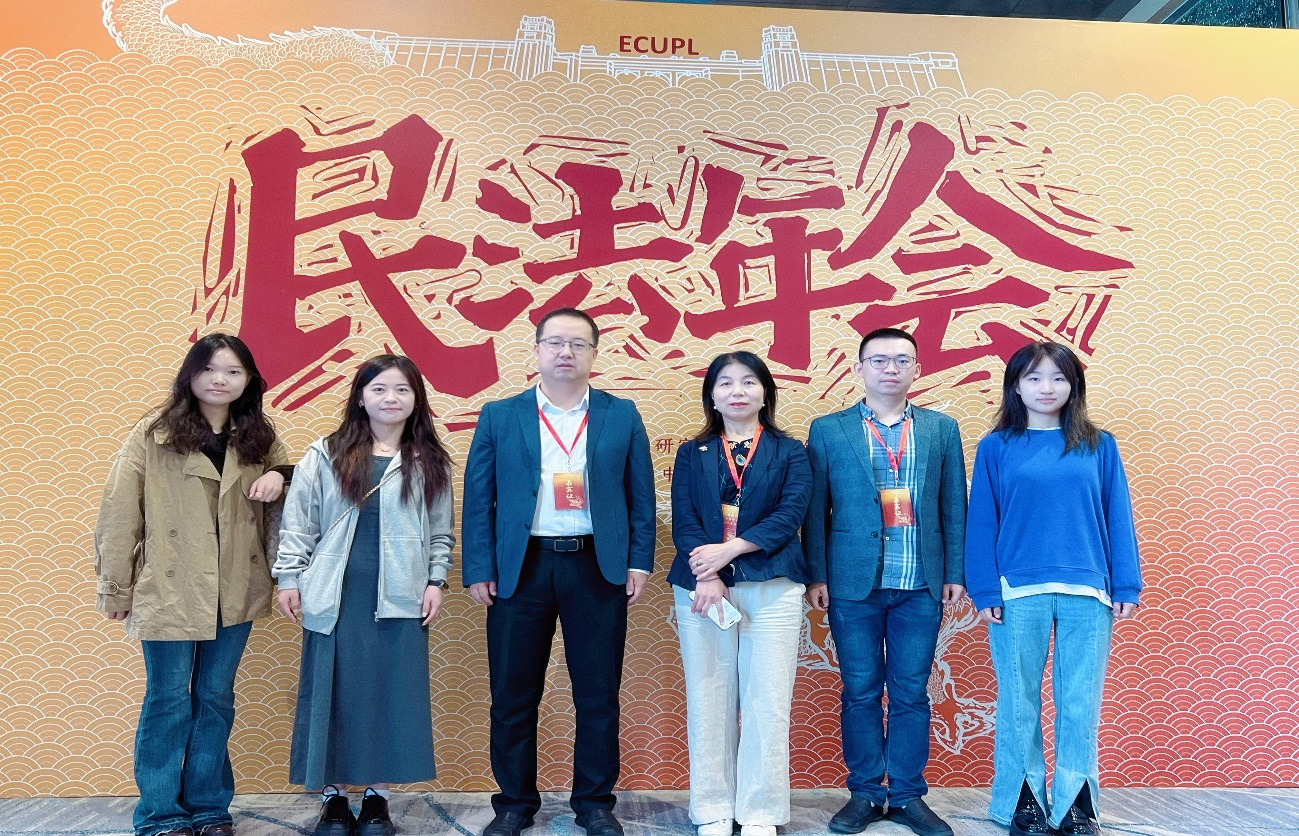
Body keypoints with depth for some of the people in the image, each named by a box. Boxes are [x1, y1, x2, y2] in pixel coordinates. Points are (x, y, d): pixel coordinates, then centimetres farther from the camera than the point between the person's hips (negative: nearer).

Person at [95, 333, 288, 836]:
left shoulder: (259, 437, 6)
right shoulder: (153, 435, -6)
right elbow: (120, 514, -5)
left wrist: (279, 479, -7)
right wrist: (114, 588, -4)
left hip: (235, 592, 3)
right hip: (170, 591, -3)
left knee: (215, 698, 13)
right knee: (168, 701, 6)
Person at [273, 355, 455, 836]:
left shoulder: (430, 464, 6)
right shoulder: (325, 455, 3)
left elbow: (440, 532, 9)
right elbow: (298, 523, 4)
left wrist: (436, 582, 0)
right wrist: (288, 578, -1)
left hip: (401, 598, 1)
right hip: (335, 596, 0)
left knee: (393, 695, 5)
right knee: (333, 693, 6)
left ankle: (377, 797, 20)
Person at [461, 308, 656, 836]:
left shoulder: (622, 416, 7)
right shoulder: (499, 416, 5)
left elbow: (640, 495, 6)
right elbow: (477, 498, 3)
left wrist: (639, 563, -1)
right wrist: (478, 570, -3)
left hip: (598, 568, 0)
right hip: (519, 569, 0)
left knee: (598, 695, 8)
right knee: (513, 695, 7)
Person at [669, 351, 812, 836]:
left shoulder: (789, 452, 8)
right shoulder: (692, 454, 11)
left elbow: (789, 517, -5)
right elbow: (684, 522, 1)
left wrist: (728, 550, -14)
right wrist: (706, 577, -15)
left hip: (772, 591, -1)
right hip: (701, 589, 1)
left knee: (767, 703, 0)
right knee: (708, 701, 4)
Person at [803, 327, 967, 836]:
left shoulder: (942, 430, 8)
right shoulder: (828, 430, 3)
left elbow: (953, 508, 8)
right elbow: (815, 510, 2)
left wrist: (955, 574, 3)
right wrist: (816, 576, -3)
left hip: (921, 586, 1)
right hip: (854, 584, -1)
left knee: (911, 694, 8)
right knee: (860, 693, 7)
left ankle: (907, 795, 21)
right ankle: (865, 794, 20)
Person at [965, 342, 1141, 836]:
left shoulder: (1098, 446, 7)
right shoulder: (997, 447, 3)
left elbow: (1118, 518, 6)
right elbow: (981, 523, 1)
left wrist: (1126, 586, 0)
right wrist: (985, 591, -6)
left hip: (1088, 592, 1)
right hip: (1018, 592, -1)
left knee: (1080, 703, 7)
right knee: (1019, 701, 6)